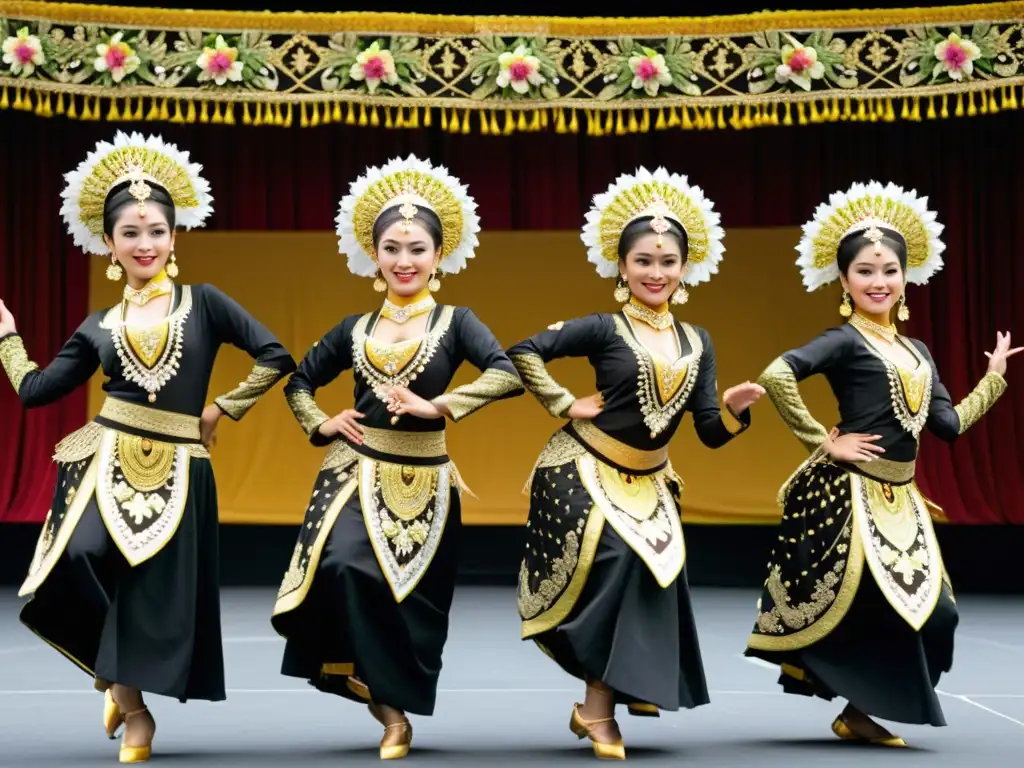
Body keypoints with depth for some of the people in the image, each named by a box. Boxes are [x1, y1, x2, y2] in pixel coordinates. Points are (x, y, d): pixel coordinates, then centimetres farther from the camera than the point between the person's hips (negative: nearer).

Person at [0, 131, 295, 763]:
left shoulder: (203, 304, 3)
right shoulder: (99, 326, 9)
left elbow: (276, 358, -2)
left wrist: (224, 408, 1)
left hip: (176, 470, -1)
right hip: (108, 460, 1)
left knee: (157, 590, 1)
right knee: (80, 557, -21)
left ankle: (130, 699, 21)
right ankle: (131, 705, 0)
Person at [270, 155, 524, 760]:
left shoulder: (455, 322, -1)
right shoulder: (355, 329, 8)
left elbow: (510, 375, -18)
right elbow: (300, 381, 22)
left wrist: (439, 405, -23)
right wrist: (321, 424, 4)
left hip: (421, 482, -2)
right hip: (357, 473, 2)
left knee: (407, 594, 0)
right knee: (343, 569, -20)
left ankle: (393, 700, 21)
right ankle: (388, 706, -6)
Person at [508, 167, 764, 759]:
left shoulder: (697, 343, 5)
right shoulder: (604, 328, -10)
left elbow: (709, 432, 2)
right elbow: (524, 351, -17)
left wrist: (735, 409, -17)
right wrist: (565, 405, -15)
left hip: (647, 481, 6)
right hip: (587, 469, -6)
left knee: (653, 573, -4)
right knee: (617, 563, -20)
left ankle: (600, 704, 8)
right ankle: (599, 707, -7)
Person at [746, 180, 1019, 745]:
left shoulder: (916, 351, 13)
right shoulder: (845, 341, -10)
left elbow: (949, 424, 12)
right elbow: (776, 376, -25)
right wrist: (824, 443, -19)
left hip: (898, 497, 8)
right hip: (849, 492, -8)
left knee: (925, 608, 7)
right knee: (864, 604, -9)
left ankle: (860, 713, 16)